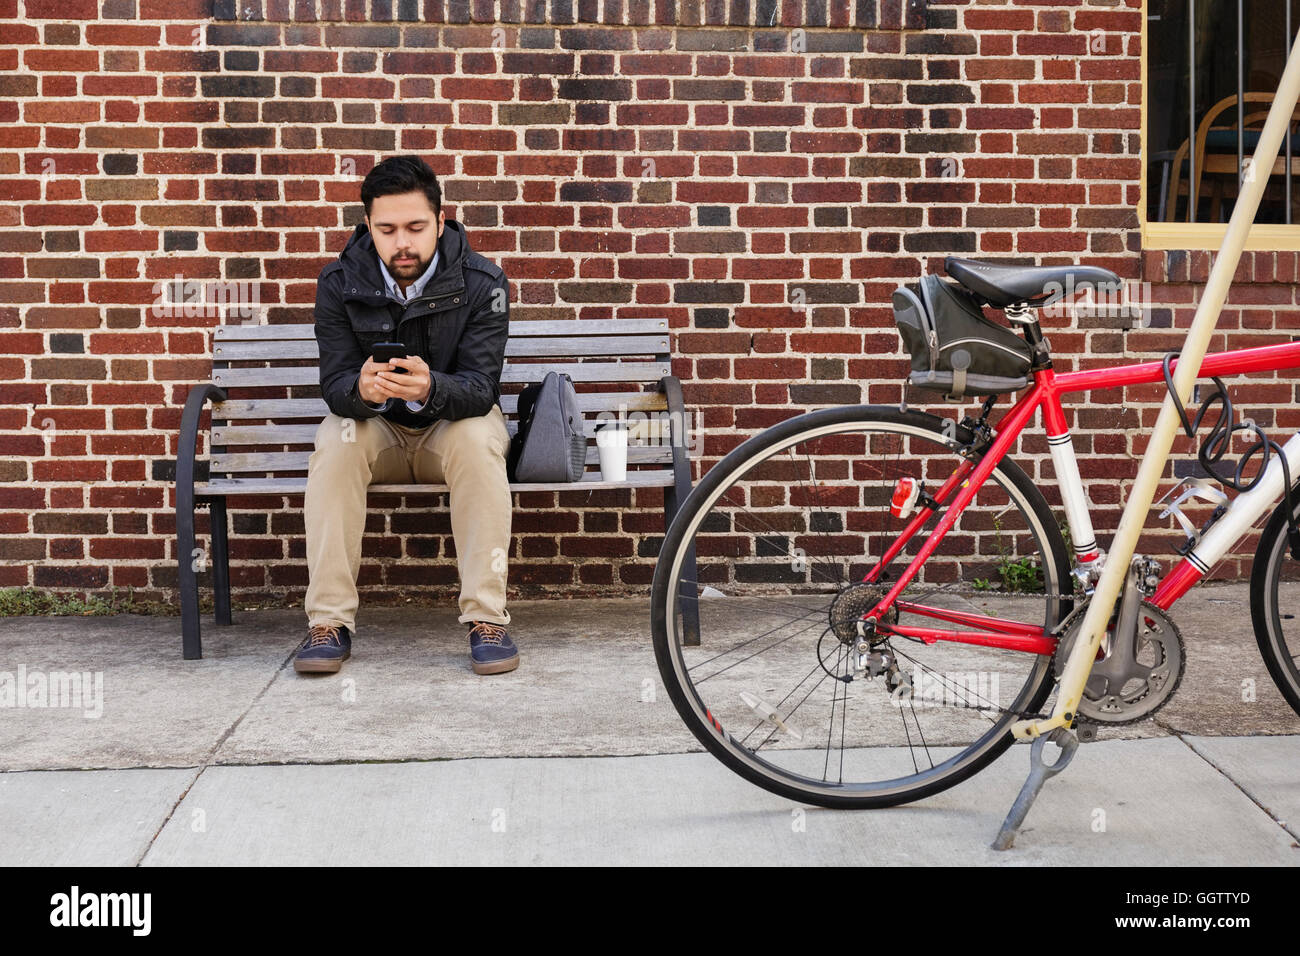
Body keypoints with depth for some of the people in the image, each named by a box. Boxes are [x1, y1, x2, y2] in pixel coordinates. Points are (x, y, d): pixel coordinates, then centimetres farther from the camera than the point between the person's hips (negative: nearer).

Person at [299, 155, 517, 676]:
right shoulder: (339, 282, -13)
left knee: (476, 439, -34)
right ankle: (329, 621, -26)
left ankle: (487, 618, -29)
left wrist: (430, 388, -47)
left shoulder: (482, 282, -17)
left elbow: (479, 389, -23)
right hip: (376, 427, 1)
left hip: (454, 422, -1)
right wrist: (362, 389, -42)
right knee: (335, 441, -30)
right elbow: (335, 385, -16)